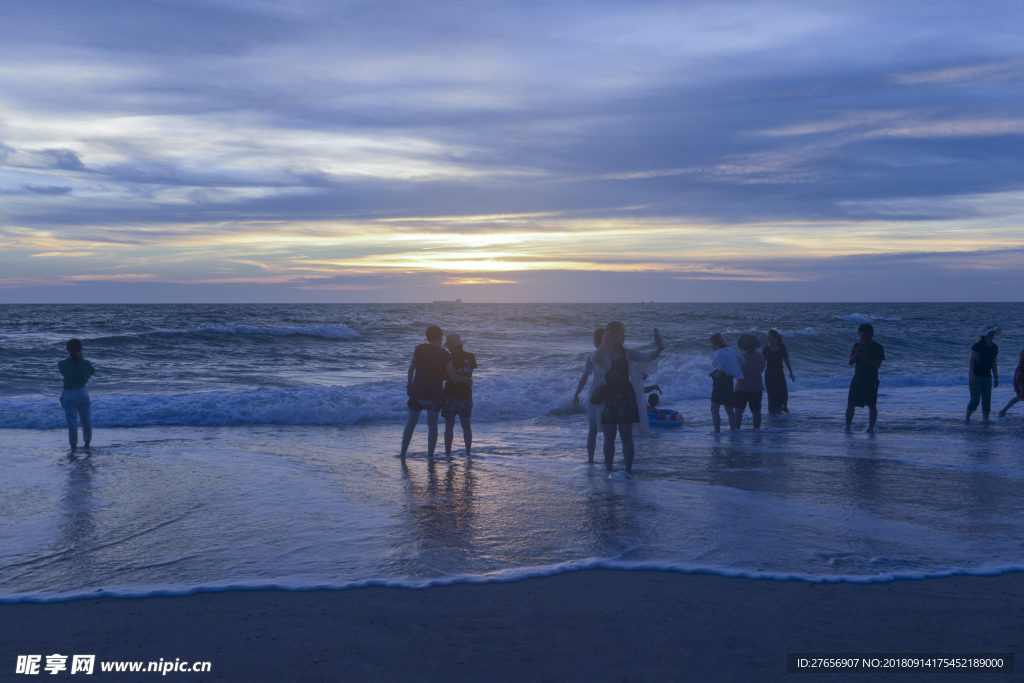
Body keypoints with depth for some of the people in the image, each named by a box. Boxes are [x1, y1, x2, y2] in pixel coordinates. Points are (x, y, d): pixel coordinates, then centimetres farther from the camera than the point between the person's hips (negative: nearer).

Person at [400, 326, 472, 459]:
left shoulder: (419, 349, -2)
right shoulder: (445, 355, -7)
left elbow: (411, 369, 4)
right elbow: (453, 376, -4)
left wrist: (410, 384, 17)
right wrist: (468, 380, 11)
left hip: (417, 392, 1)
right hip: (435, 394, -1)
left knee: (411, 423, 12)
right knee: (432, 424, 10)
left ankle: (403, 453, 12)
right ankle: (430, 454, 11)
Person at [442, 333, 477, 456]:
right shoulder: (470, 357, 1)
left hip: (450, 395, -4)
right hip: (466, 395, 4)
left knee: (449, 426, 4)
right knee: (466, 426, 10)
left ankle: (448, 452, 6)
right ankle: (468, 452, 8)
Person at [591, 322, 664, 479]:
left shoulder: (626, 353, 5)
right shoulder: (601, 353, -2)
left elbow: (647, 356, -4)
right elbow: (598, 359, -26)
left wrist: (659, 349, -22)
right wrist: (605, 340, -22)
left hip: (625, 397, 1)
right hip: (607, 398, -1)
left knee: (626, 436, -1)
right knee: (609, 437, 5)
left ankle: (628, 470, 1)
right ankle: (609, 469, 14)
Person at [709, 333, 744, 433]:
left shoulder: (718, 353, -14)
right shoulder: (730, 351, 12)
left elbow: (722, 362, -32)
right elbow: (741, 360, 17)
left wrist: (718, 375, -19)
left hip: (720, 381, -9)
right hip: (729, 381, 9)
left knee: (714, 409, -3)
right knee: (729, 408, 17)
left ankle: (717, 431, -7)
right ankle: (733, 429, 21)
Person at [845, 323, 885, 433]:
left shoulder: (878, 347, -6)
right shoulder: (857, 346, 7)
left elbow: (877, 365, -14)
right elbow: (851, 362, 4)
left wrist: (864, 357, -24)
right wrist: (856, 354, -16)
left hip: (871, 382, -3)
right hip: (857, 381, 4)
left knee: (872, 406, 2)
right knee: (851, 404, 2)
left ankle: (871, 427, 12)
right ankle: (848, 426, 11)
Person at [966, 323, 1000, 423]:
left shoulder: (994, 347, 9)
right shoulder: (978, 346, -11)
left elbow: (993, 363, 17)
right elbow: (971, 361, -13)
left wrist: (996, 377, 15)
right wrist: (972, 375, -22)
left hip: (987, 377, 6)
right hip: (976, 376, -6)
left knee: (987, 400, 2)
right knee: (975, 399, -11)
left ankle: (985, 419, 5)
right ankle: (967, 418, 3)